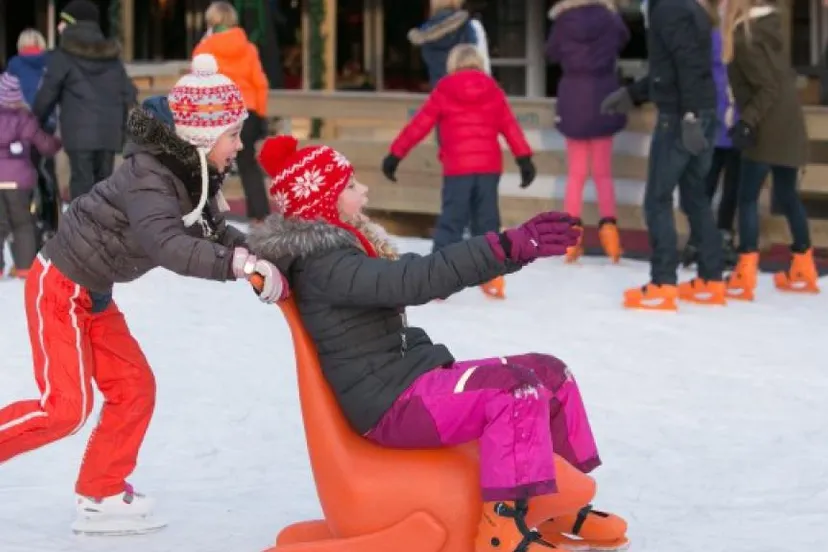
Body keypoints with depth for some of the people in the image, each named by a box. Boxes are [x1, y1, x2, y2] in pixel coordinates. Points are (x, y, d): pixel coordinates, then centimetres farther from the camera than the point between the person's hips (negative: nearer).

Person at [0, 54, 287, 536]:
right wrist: (243, 264, -51)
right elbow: (168, 244, -43)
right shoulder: (149, 176, -28)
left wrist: (264, 259, -10)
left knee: (134, 388, 7)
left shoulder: (192, 175, -1)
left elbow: (215, 233, 7)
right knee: (66, 406, -12)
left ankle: (102, 497, 16)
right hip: (60, 287, -9)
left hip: (93, 292, 9)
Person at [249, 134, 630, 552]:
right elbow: (414, 281, -31)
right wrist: (506, 248, -38)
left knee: (550, 373, 7)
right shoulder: (323, 265, -18)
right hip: (390, 403, -10)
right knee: (515, 388, -28)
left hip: (415, 378, 10)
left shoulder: (338, 247, 14)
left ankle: (556, 507, 17)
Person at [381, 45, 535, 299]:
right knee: (486, 221, 12)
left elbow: (418, 126, 5)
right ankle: (492, 276, 12)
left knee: (451, 221, 0)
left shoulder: (443, 92, 4)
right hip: (489, 167, 2)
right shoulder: (493, 91, 10)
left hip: (457, 168, -2)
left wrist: (395, 154, 10)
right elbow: (511, 127, 6)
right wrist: (525, 159, 6)